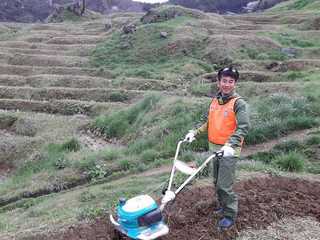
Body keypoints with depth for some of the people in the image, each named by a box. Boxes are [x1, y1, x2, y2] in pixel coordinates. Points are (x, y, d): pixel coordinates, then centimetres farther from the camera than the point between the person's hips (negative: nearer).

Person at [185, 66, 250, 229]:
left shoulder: (239, 103, -13)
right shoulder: (215, 101, 8)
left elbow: (243, 127, -22)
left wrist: (230, 145, -32)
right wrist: (195, 132, 11)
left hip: (229, 151, -7)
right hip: (215, 148, 7)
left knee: (224, 185, -3)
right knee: (217, 182, 18)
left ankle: (230, 215, 14)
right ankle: (223, 205, 38)